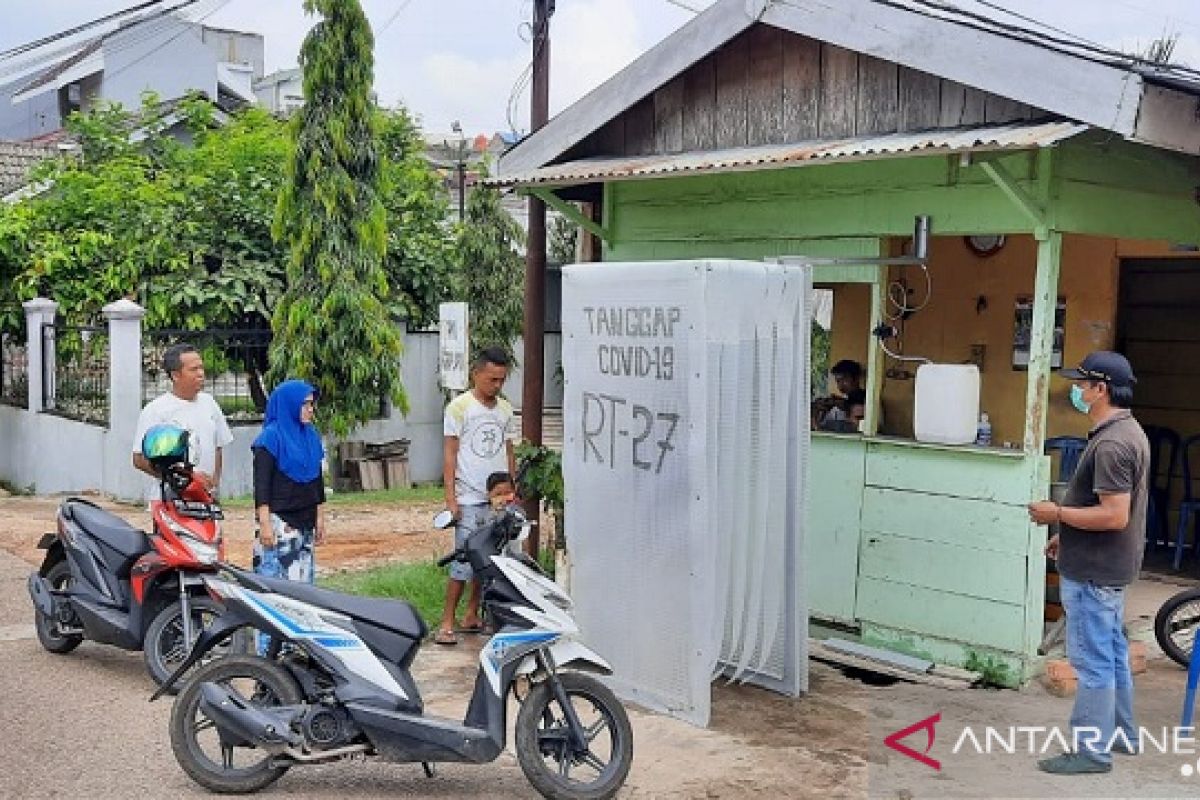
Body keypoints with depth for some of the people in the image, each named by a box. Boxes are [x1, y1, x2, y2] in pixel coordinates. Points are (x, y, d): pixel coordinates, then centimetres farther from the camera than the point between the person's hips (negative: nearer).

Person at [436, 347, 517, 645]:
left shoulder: (505, 409, 13)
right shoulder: (460, 406, -3)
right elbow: (449, 453, -5)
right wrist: (450, 497, -11)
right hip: (470, 499, -5)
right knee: (464, 562, -8)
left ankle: (472, 616, 18)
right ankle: (447, 623, -1)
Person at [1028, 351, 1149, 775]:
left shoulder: (1110, 444, -24)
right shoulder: (1128, 431, 10)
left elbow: (1114, 515, -27)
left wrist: (1058, 514, -18)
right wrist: (1067, 534, 18)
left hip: (1092, 572, -11)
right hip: (1108, 565, 11)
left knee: (1092, 660, -2)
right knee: (1112, 652, 20)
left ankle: (1092, 750, 6)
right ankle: (1121, 734, 32)